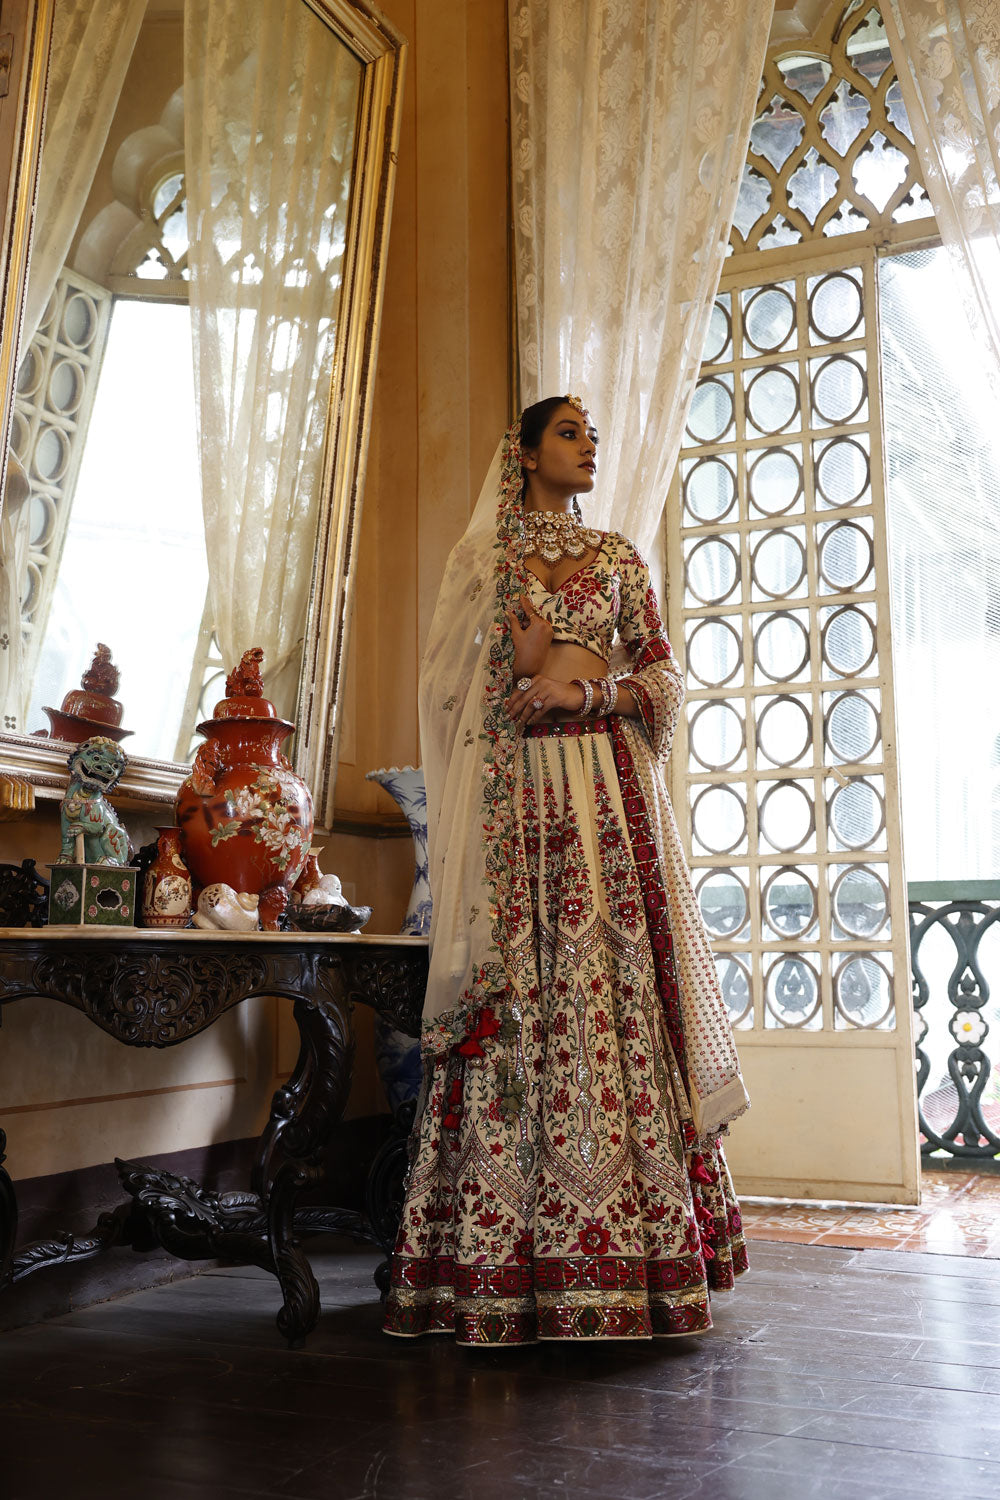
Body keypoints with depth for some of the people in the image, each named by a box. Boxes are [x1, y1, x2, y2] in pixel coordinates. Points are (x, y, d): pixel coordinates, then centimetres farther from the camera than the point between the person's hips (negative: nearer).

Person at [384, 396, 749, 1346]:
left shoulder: (618, 557, 17)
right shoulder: (484, 556, 13)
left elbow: (662, 673, 11)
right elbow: (455, 679, 8)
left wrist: (584, 692, -7)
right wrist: (529, 664, -10)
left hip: (606, 784, 2)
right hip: (515, 786, -1)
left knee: (617, 982, -5)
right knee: (516, 988, -7)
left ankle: (632, 1253, 0)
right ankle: (513, 1263, -2)